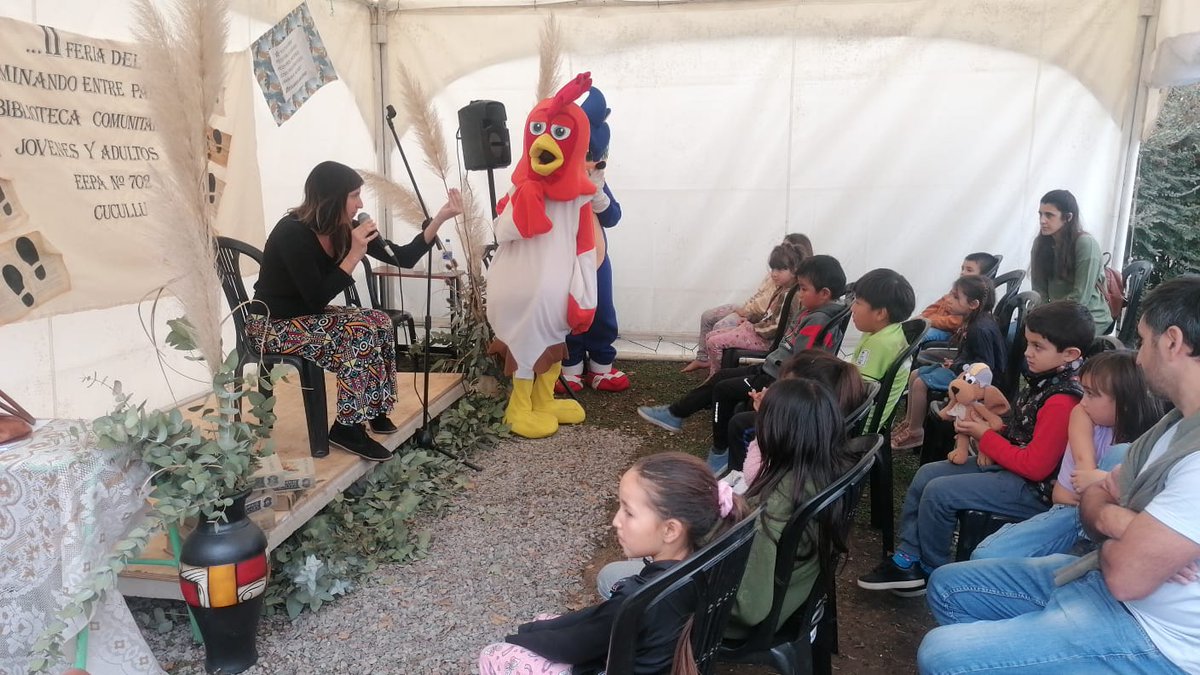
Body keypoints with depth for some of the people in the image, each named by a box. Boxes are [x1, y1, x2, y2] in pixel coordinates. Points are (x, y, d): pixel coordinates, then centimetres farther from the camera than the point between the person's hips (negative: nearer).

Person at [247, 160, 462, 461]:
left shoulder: (343, 229, -4)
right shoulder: (292, 233, -25)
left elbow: (403, 258, -3)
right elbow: (317, 298, -27)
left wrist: (441, 217, -9)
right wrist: (354, 254, -28)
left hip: (308, 315, 8)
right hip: (273, 323, -7)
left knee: (380, 323, -13)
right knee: (358, 332, -26)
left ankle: (373, 409, 1)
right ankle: (348, 427, -15)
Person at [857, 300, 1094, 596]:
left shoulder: (1062, 402, -26)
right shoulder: (1048, 379, 2)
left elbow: (1035, 466, -25)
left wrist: (985, 436, -14)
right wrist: (991, 441, -2)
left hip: (1032, 488, -10)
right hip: (1008, 463, 10)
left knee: (938, 492, -16)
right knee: (926, 474, 7)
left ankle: (931, 571, 8)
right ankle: (908, 558, 12)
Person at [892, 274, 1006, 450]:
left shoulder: (981, 329, -26)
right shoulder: (972, 321, 4)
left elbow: (985, 365, -26)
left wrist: (956, 366, -18)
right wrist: (955, 362, 1)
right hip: (960, 367, 11)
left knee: (921, 383, -18)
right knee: (915, 375, 10)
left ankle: (915, 432, -5)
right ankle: (909, 422, 18)